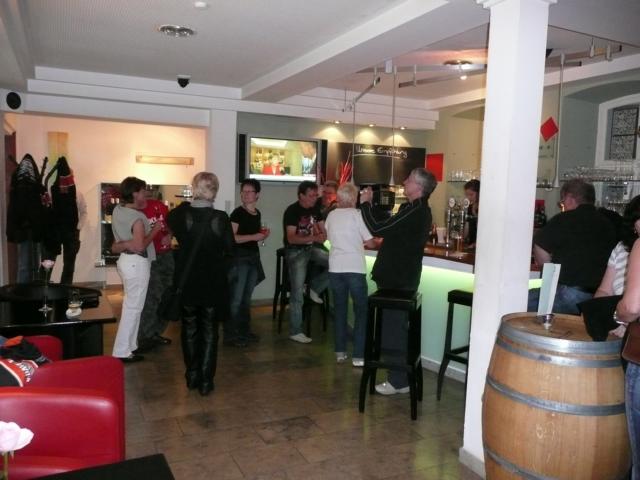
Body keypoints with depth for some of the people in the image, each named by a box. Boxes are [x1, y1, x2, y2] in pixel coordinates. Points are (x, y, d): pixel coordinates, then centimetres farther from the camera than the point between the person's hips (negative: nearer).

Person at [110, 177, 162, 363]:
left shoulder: (118, 209, 5)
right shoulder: (137, 217, -20)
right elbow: (140, 245, -24)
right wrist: (155, 230, -14)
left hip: (126, 260, 10)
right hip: (137, 262, -10)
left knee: (131, 304, 19)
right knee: (133, 306, -3)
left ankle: (130, 345, 28)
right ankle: (122, 351, 2)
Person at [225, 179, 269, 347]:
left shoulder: (257, 214, 12)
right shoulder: (237, 213, -10)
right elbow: (231, 237, -20)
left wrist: (263, 235, 7)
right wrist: (254, 236, -23)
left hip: (253, 256, 8)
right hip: (239, 257, -8)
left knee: (247, 298, 15)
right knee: (235, 298, -6)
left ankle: (244, 331, 24)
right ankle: (230, 335, 1)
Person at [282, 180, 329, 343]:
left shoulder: (315, 209, 5)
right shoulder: (292, 211, -16)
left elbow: (323, 230, 7)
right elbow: (291, 238, -23)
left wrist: (322, 235, -18)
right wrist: (313, 237, -35)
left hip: (311, 248, 7)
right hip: (295, 252, -7)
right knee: (298, 293, -7)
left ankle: (315, 288, 7)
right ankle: (295, 332, 3)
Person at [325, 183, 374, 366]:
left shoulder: (331, 215, 6)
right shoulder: (357, 214, -7)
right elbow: (370, 242, -5)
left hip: (335, 268, 4)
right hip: (355, 269, -4)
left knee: (340, 310, 14)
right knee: (361, 311, 6)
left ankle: (340, 352, 19)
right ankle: (358, 356, 4)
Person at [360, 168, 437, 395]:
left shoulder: (414, 212, -22)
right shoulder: (419, 210, 11)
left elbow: (378, 229, -24)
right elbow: (387, 223, 19)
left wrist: (365, 204, -10)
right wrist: (371, 204, 13)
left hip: (398, 280, -10)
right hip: (402, 276, 10)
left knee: (393, 328, -1)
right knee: (398, 327, 18)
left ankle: (398, 381, 10)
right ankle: (402, 376, 30)